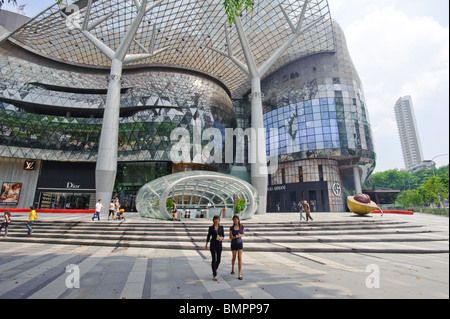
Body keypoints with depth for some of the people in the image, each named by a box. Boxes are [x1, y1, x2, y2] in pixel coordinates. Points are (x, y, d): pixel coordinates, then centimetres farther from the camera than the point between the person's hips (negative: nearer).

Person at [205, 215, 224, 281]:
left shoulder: (221, 227, 2)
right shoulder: (211, 228, -3)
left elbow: (223, 235, 7)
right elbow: (208, 236, 6)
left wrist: (221, 237, -15)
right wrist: (206, 244, 10)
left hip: (219, 244, 3)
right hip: (213, 244, -2)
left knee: (219, 259, 9)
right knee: (214, 259, -7)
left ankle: (215, 269, 40)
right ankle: (214, 275, -1)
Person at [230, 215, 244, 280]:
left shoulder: (242, 226, -6)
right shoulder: (231, 228, -9)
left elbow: (244, 234, 7)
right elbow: (230, 237, -7)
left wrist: (240, 235, -15)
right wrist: (236, 236, -26)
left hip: (240, 243, 0)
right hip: (233, 244, 0)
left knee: (240, 258, -9)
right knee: (234, 258, 14)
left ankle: (240, 275, -6)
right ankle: (232, 269, 42)